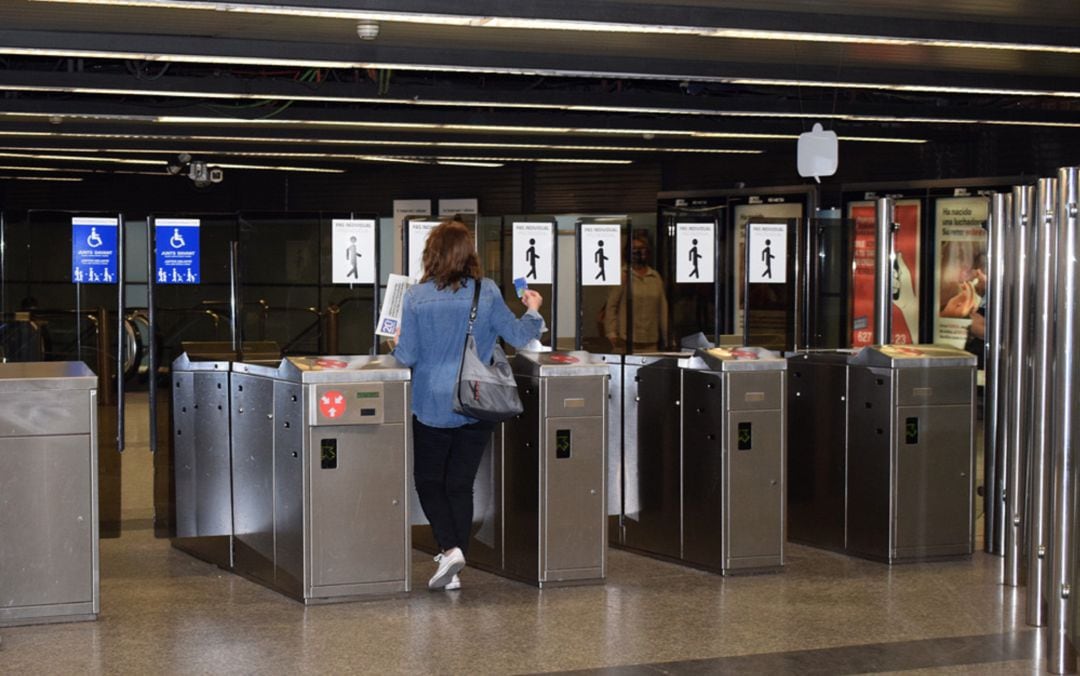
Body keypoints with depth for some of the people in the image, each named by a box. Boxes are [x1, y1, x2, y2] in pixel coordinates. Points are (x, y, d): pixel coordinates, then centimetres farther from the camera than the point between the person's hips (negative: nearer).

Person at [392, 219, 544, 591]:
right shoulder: (487, 293, -5)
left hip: (431, 407, -2)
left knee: (428, 480, 13)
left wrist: (397, 344, 15)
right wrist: (533, 310, 19)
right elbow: (519, 336, -1)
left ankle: (449, 548, -9)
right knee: (461, 484, 10)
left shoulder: (416, 297, -8)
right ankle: (454, 569, 12)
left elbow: (407, 356, -7)